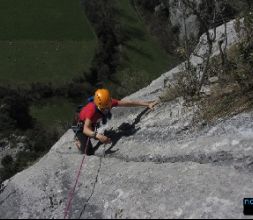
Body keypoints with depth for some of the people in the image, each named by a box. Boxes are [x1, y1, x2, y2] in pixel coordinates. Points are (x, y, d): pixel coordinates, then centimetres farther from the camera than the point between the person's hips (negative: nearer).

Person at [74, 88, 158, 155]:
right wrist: (97, 135, -72)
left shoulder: (109, 102, -31)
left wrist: (147, 104, -29)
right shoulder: (92, 109, -46)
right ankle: (79, 142, 18)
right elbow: (85, 129, -53)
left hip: (93, 123, 6)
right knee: (89, 152, -10)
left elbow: (128, 103, -27)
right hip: (81, 125, -6)